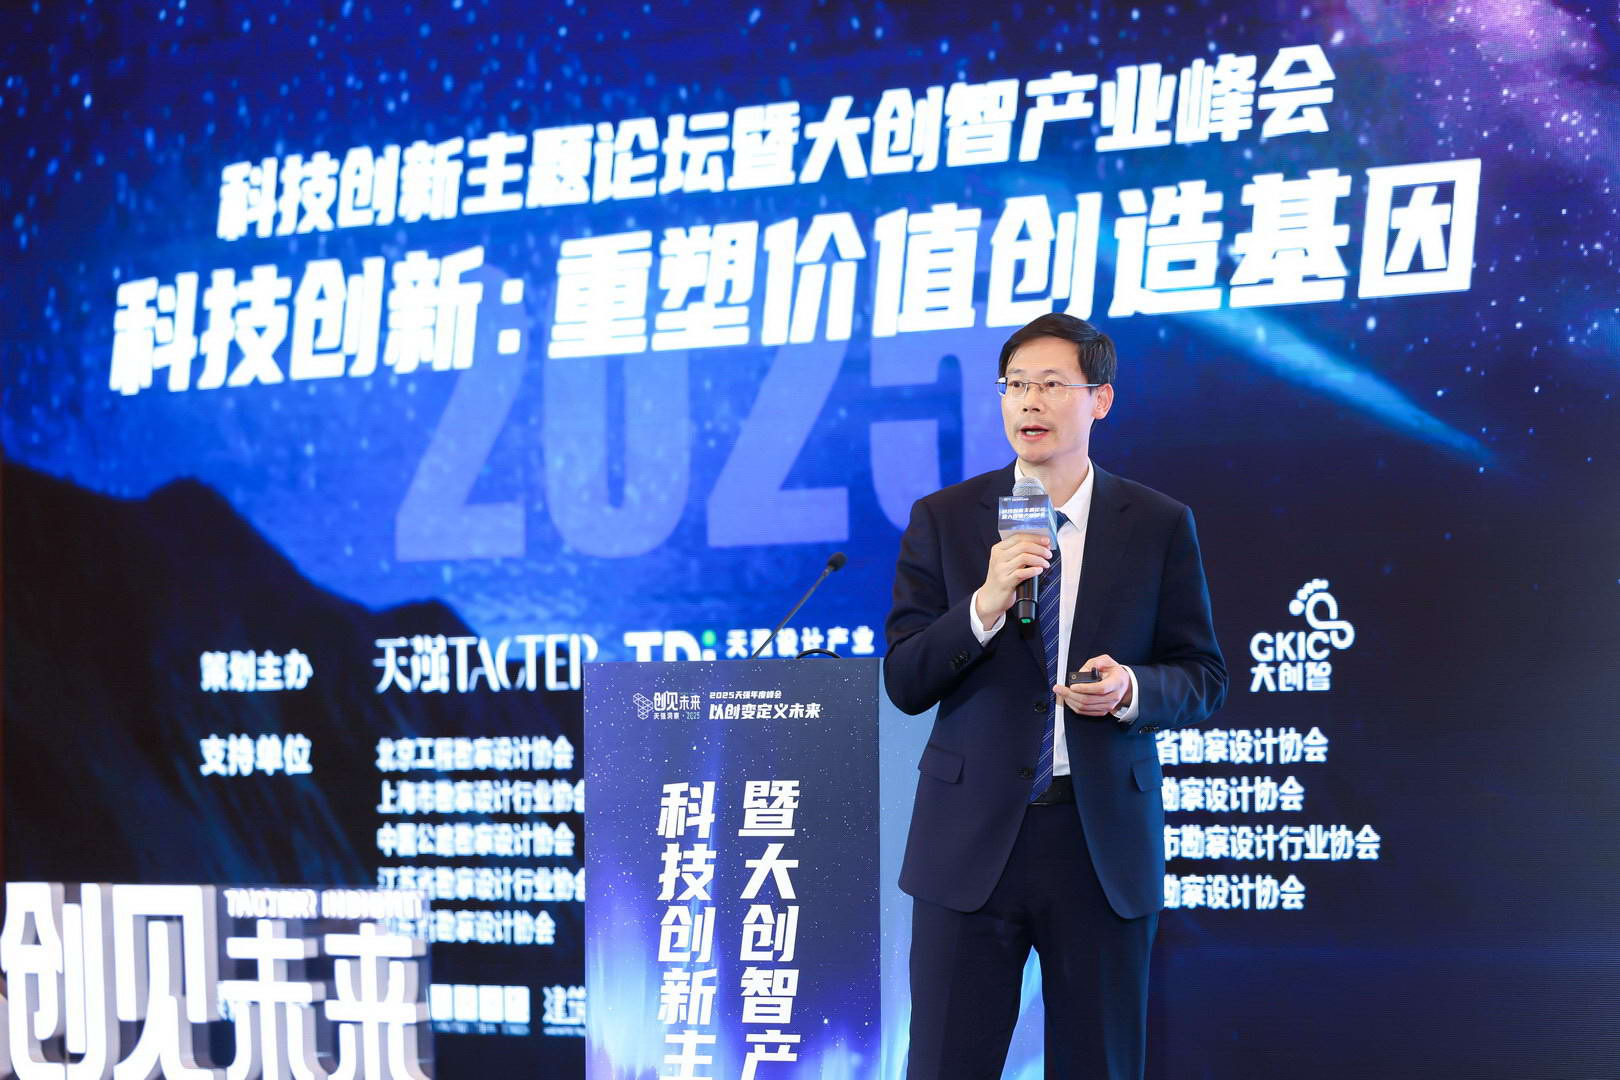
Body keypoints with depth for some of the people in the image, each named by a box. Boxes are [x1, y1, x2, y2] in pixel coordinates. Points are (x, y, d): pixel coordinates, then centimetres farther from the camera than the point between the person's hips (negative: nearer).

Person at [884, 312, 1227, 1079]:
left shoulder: (1159, 526, 3)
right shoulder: (943, 520, 3)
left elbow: (1204, 677, 5)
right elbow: (905, 683, -2)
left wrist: (1131, 689, -16)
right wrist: (984, 606, -19)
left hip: (1103, 841, 0)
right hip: (972, 838, 0)